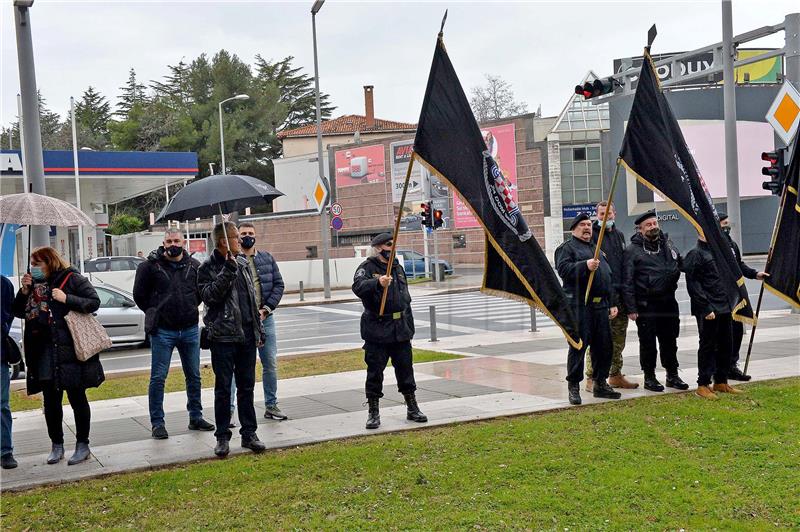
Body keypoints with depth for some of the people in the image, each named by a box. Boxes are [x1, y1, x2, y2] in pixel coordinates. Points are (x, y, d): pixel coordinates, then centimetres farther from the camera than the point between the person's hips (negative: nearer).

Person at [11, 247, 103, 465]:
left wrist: (66, 299, -19)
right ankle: (56, 445, 22)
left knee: (77, 398, 4)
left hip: (70, 350, -5)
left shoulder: (71, 278, -4)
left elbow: (94, 302, -9)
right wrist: (24, 292, -1)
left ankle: (83, 445, 13)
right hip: (43, 353, 6)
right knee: (50, 401, 10)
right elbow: (19, 312, 14)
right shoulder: (34, 284, 13)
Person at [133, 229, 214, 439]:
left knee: (194, 376, 11)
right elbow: (139, 294, 2)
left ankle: (196, 417, 24)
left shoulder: (194, 266, 4)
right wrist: (154, 313, 4)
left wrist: (190, 308, 11)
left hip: (190, 329, 4)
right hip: (162, 331, -3)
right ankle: (157, 423, 6)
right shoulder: (150, 266, -6)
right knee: (158, 377, -2)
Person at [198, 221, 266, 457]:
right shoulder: (208, 268, -5)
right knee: (223, 387, 1)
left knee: (247, 385, 9)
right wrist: (227, 271, -24)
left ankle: (249, 433, 17)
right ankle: (222, 437, 9)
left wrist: (258, 329, 18)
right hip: (222, 336, -5)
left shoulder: (243, 263, 13)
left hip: (247, 335, 5)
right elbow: (209, 296, -20)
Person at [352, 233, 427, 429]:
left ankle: (412, 408, 22)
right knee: (375, 371, 1)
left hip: (401, 329, 6)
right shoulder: (367, 267, -6)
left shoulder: (398, 268, 16)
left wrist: (409, 325, 20)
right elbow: (358, 286, -27)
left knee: (405, 368, 11)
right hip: (376, 330, -6)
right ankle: (373, 412, 10)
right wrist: (378, 283, -45)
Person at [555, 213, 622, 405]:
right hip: (578, 305, -7)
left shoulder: (598, 250, 25)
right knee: (578, 346, -6)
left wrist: (612, 303, 20)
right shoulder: (567, 248, 2)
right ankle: (573, 386, 1)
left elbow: (608, 277, 26)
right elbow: (563, 269, -15)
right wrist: (585, 266, -27)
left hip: (600, 305, 7)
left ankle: (600, 383, 20)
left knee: (604, 345, 8)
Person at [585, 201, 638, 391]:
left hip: (620, 294, 7)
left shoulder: (619, 235, 19)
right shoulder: (593, 234, -3)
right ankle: (591, 378, -3)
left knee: (619, 338, 12)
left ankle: (615, 375, 23)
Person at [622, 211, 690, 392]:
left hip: (668, 302, 5)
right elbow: (627, 282, -9)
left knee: (670, 340, 13)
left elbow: (681, 263, 28)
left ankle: (672, 375, 24)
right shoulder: (633, 251, -6)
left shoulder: (667, 243, 11)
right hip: (646, 306, -5)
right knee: (648, 343, 2)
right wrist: (631, 308, -13)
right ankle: (649, 377, 14)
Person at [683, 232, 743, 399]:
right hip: (708, 311, -8)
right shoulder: (695, 255, -9)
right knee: (708, 346, -3)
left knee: (725, 345, 12)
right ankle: (703, 385, 5)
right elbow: (693, 285, -15)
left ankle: (721, 382, 23)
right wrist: (706, 309, -18)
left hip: (725, 309, 8)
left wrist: (730, 303, 15)